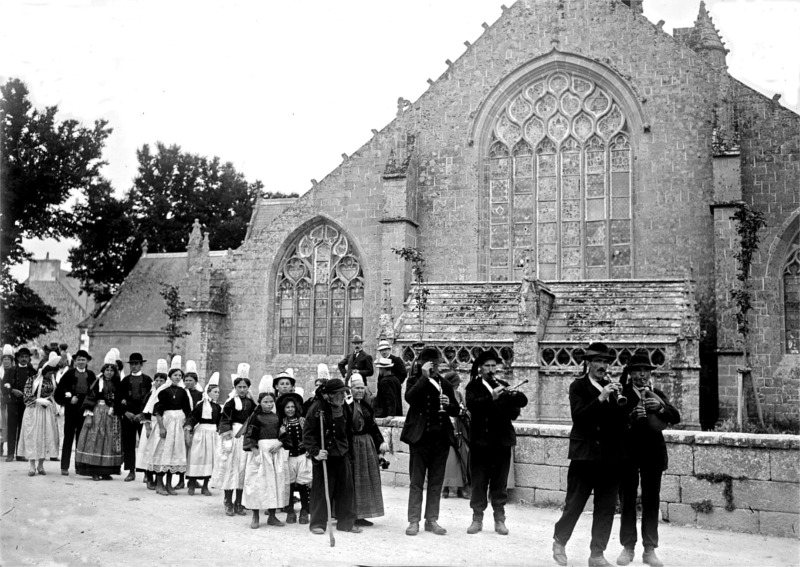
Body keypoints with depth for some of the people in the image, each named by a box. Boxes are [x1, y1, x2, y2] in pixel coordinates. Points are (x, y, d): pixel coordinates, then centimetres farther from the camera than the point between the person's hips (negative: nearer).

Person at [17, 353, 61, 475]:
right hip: (33, 411, -4)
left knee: (46, 436, 4)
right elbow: (27, 396, -8)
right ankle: (32, 466, 6)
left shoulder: (52, 380, 5)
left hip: (47, 411, 4)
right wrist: (39, 401, -17)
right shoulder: (32, 379, -7)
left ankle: (41, 465, 14)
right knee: (32, 437, 0)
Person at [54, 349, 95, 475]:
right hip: (71, 410, -2)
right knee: (68, 438, 3)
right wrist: (69, 399, -12)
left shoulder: (91, 375, 6)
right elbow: (58, 391, -2)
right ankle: (64, 467, 6)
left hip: (85, 410, 2)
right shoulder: (69, 373, 1)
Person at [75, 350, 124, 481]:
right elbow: (90, 398, -8)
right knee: (95, 440, -5)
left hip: (112, 416, 4)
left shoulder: (116, 385, 10)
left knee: (109, 443, 5)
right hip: (98, 412, -4)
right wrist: (88, 415, -15)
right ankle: (94, 471, -2)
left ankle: (106, 471, 10)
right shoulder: (98, 382, -3)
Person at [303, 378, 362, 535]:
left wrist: (350, 452, 17)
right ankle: (317, 523, 11)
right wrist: (315, 452, -20)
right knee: (322, 489, 0)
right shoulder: (317, 408, -13)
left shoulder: (344, 408, 6)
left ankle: (346, 522, 19)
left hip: (343, 454, 6)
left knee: (346, 489, 8)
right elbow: (308, 433, -12)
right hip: (324, 454, -6)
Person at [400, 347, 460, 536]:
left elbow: (456, 410, 14)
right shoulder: (415, 381, 2)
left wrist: (449, 404, -8)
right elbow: (410, 397, -20)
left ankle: (432, 520, 17)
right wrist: (424, 376, -19)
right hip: (420, 436, -4)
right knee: (416, 481, 2)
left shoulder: (445, 384, 12)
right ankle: (413, 521, 8)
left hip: (441, 438, 4)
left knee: (436, 482, 8)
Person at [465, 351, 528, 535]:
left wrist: (513, 395, -18)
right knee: (478, 482, 3)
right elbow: (472, 405, -18)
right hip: (480, 440, -2)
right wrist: (491, 398, -32)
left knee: (500, 483, 8)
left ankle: (499, 519, 17)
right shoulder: (473, 387, 1)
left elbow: (523, 402, 3)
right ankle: (477, 518, 13)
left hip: (502, 440, 3)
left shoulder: (503, 386, 11)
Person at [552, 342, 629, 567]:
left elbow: (623, 424, 8)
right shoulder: (578, 386, -3)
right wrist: (600, 399, -24)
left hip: (610, 456, 5)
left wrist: (620, 403, -9)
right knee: (574, 504, 2)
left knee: (606, 508, 6)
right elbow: (579, 418, -15)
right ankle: (559, 541, 24)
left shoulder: (612, 388, 12)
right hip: (585, 454, -5)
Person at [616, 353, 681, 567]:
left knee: (651, 502, 4)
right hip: (627, 453, -2)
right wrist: (631, 416, -28)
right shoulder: (621, 393, -1)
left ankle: (650, 549, 11)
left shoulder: (657, 395, 9)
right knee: (627, 501, 3)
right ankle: (628, 547, 12)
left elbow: (676, 418, -3)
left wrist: (660, 407, -21)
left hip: (653, 453, 2)